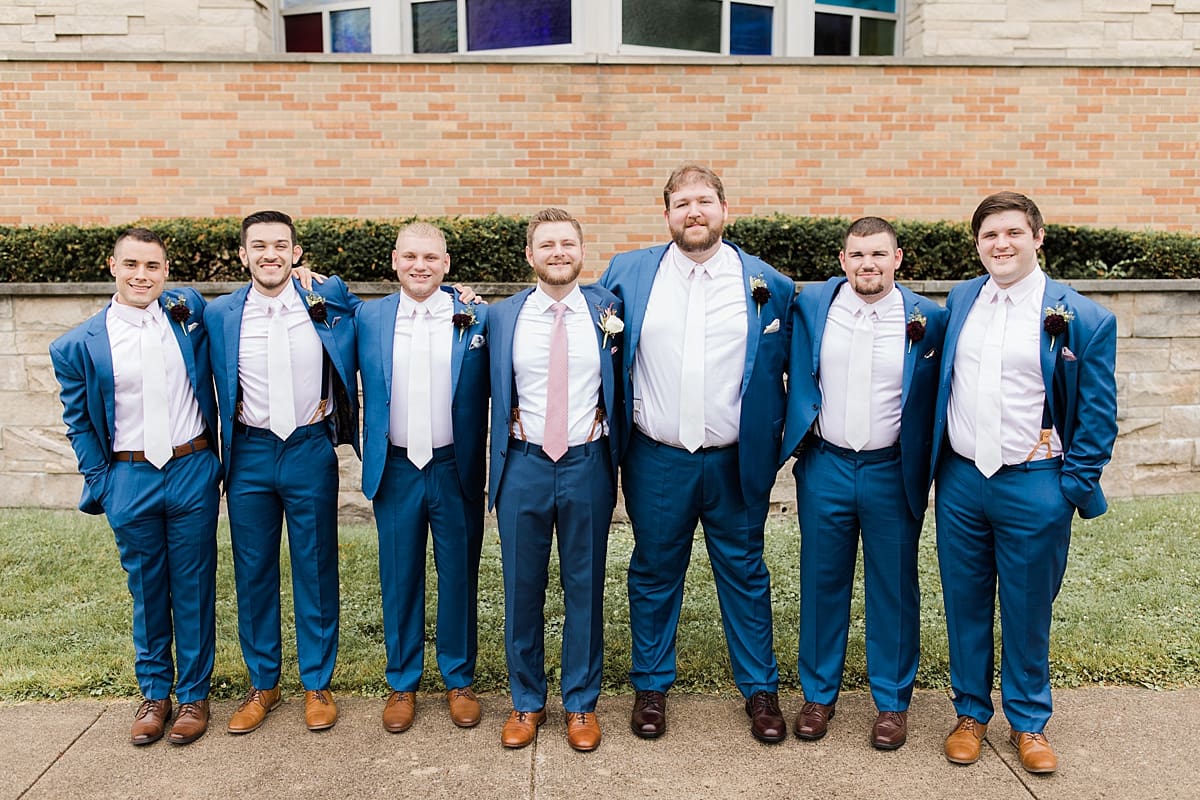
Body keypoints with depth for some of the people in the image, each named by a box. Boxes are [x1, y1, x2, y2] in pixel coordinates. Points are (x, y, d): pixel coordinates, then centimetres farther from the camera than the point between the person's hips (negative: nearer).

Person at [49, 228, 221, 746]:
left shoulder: (190, 311, 0)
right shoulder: (79, 345, -1)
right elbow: (79, 423, 6)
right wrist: (100, 484, 2)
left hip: (193, 473, 0)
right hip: (130, 479, 0)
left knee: (193, 588, 9)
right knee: (147, 591, 13)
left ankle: (194, 694, 25)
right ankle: (153, 693, 31)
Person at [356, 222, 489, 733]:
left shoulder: (476, 318, -2)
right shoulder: (368, 317, 3)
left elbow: (486, 392, 0)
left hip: (456, 468, -1)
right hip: (395, 468, 1)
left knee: (459, 577, 11)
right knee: (399, 579, 12)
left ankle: (459, 679, 29)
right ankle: (402, 682, 29)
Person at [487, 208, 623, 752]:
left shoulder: (608, 310, 1)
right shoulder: (503, 316, 2)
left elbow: (618, 385, 13)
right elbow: (498, 394, 12)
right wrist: (508, 443, 7)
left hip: (588, 464, 0)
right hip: (523, 464, 1)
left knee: (585, 586, 10)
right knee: (521, 588, 10)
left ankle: (581, 703, 27)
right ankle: (526, 702, 29)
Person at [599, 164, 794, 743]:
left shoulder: (768, 284, 1)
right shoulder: (627, 273, 1)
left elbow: (783, 368, 7)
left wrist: (769, 448, 3)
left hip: (736, 462, 0)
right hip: (656, 461, 0)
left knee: (744, 574, 12)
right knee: (654, 574, 12)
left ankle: (760, 689, 29)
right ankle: (650, 686, 30)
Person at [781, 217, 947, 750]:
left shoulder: (927, 320, -4)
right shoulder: (811, 305, -1)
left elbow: (932, 401, 0)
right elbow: (798, 380, 8)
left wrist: (924, 468, -1)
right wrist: (801, 438, 2)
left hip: (893, 472, -1)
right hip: (825, 467, 1)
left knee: (894, 589, 10)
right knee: (821, 583, 12)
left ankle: (892, 702, 28)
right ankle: (818, 694, 28)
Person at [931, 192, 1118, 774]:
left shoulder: (1083, 318, -6)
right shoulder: (959, 300, 5)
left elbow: (1098, 414, -3)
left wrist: (1074, 487, -7)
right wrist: (934, 463, 9)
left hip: (1033, 487, -3)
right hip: (960, 481, 3)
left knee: (1027, 611, 11)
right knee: (965, 605, 14)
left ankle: (1028, 722, 32)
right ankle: (970, 713, 32)